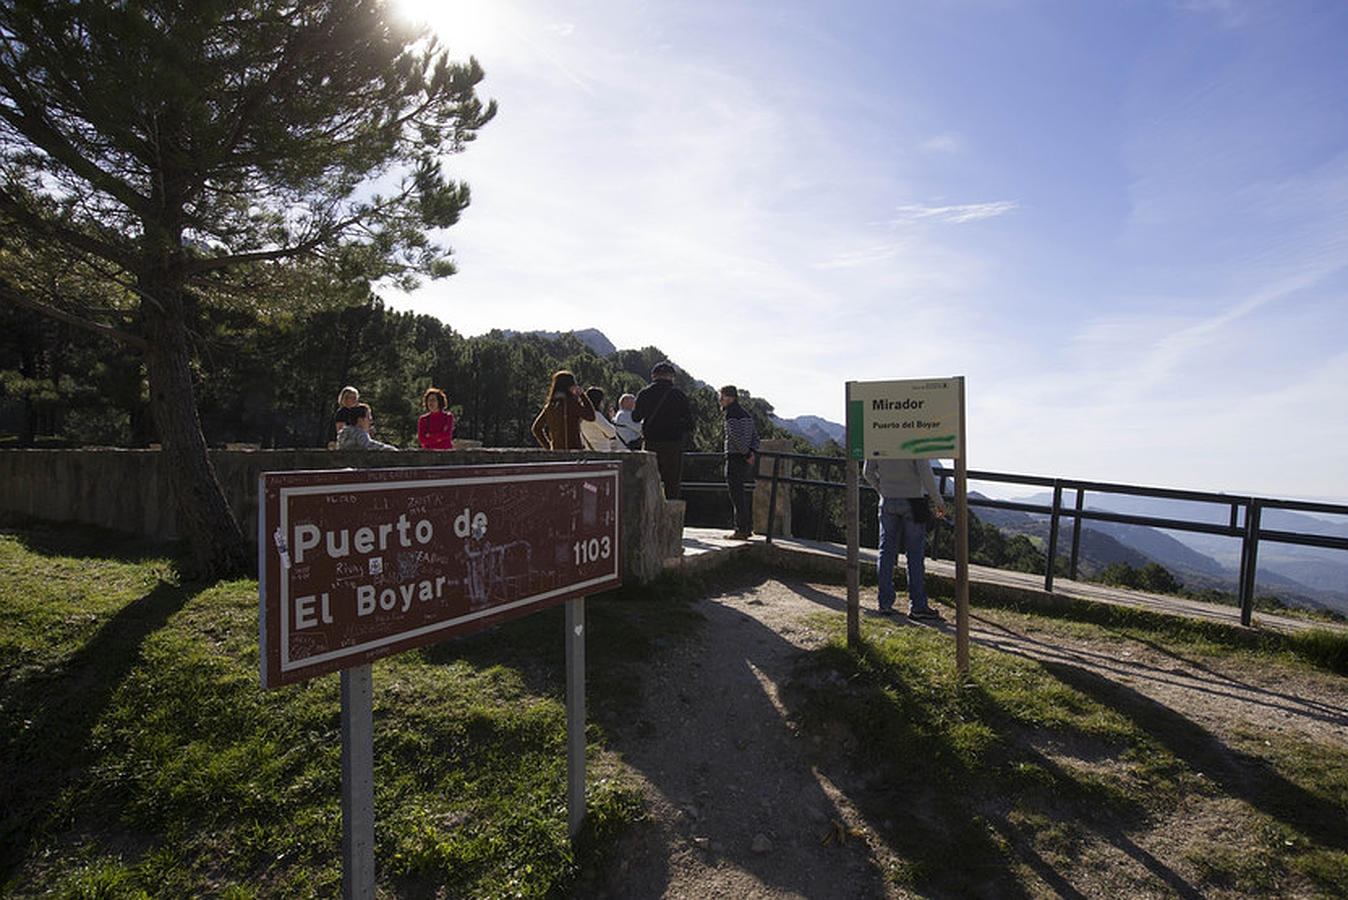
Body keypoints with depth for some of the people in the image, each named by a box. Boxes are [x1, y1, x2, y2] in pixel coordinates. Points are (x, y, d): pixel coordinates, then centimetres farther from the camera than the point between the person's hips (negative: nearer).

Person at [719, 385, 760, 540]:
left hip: (735, 458, -9)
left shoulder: (732, 414, -12)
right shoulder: (746, 413, 17)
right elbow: (755, 436, 18)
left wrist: (747, 454, -15)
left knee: (737, 495, -5)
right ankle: (748, 528, 19)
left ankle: (741, 530, -3)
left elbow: (737, 438, -24)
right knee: (743, 494, 15)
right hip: (746, 462, 9)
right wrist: (753, 452, 6)